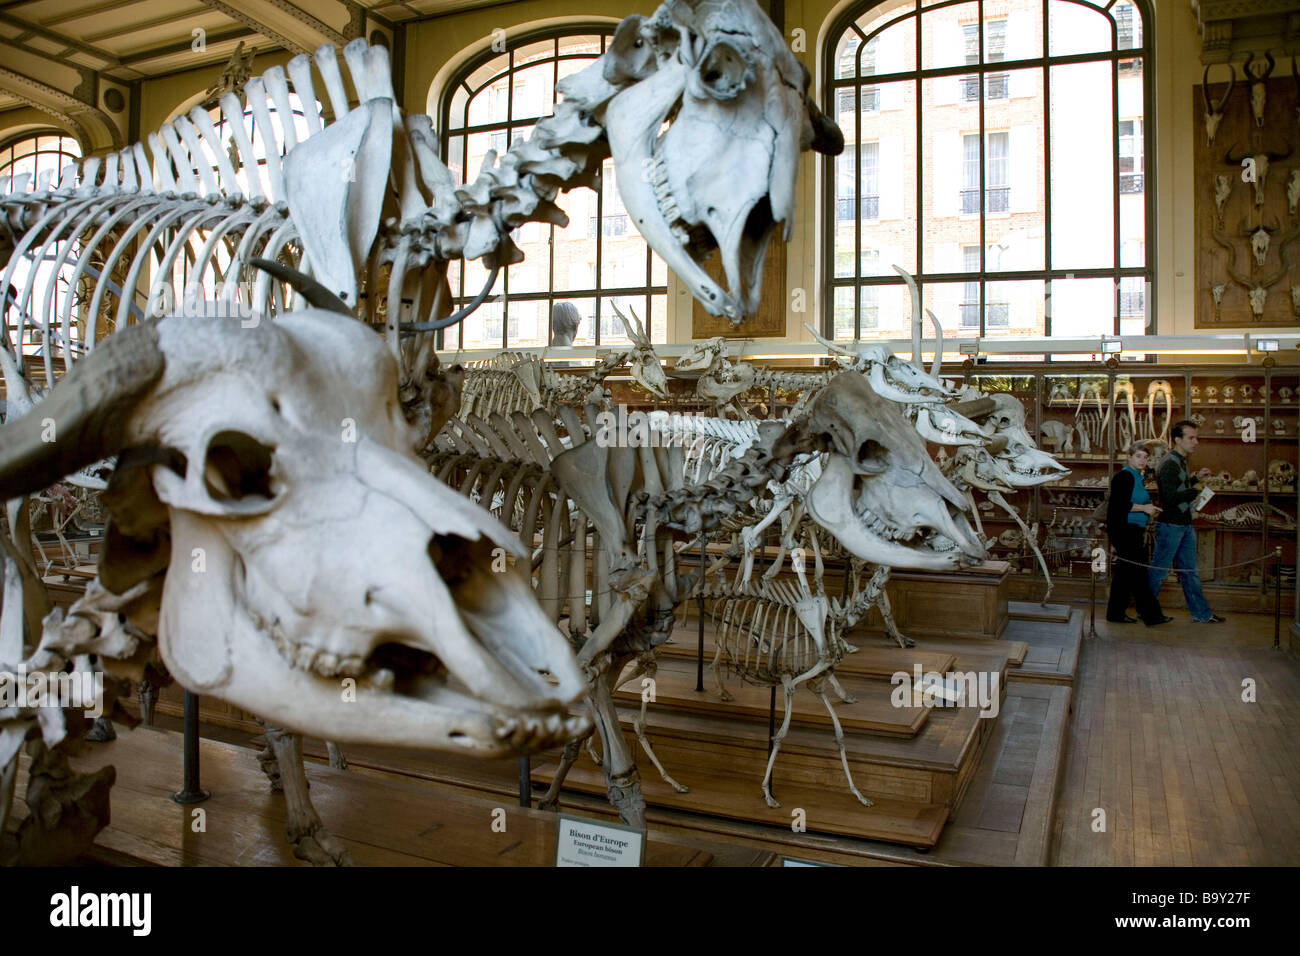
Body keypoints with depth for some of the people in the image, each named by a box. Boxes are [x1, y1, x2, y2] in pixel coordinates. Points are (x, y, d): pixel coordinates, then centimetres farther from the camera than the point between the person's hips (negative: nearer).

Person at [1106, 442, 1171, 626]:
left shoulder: (1137, 477, 18)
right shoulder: (1124, 476, -12)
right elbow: (1119, 505, -21)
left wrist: (1150, 510, 11)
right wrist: (1143, 508, -16)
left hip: (1131, 530, 10)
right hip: (1123, 529, -10)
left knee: (1125, 572, 11)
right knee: (1136, 571, -7)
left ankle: (1116, 613, 15)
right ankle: (1151, 614, -4)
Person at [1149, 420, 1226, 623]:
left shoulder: (1181, 461, 15)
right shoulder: (1169, 464, -16)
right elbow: (1170, 497, -23)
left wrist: (1196, 478, 13)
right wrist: (1197, 491, -19)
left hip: (1185, 525, 10)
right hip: (1170, 525, -10)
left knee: (1190, 572, 13)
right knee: (1158, 571, 0)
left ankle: (1201, 613, 20)